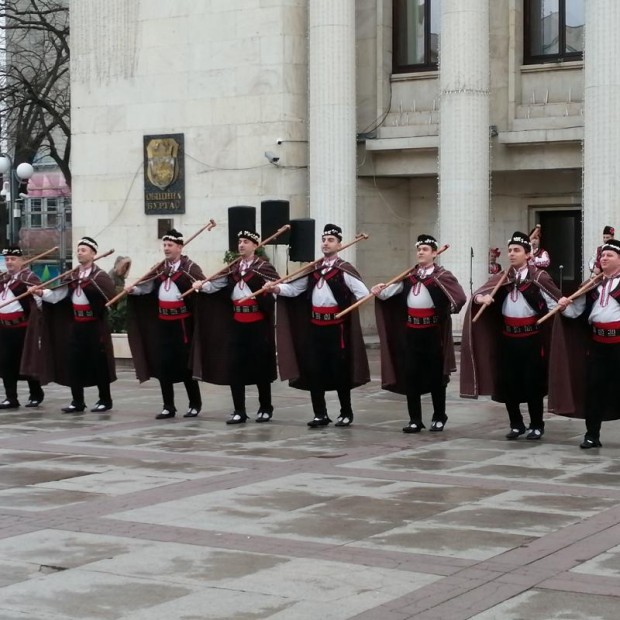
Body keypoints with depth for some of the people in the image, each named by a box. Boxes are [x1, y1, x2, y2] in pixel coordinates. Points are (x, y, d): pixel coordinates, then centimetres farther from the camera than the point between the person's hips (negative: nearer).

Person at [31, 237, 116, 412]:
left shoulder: (100, 276, -6)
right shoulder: (72, 276, 11)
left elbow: (105, 295, -25)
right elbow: (57, 294, 0)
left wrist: (85, 283, -34)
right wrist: (41, 292, -16)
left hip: (94, 326, -6)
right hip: (76, 325, 6)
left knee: (99, 363, -1)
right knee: (73, 363, 4)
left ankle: (105, 400, 11)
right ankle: (77, 401, 12)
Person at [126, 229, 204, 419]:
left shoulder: (190, 267, -4)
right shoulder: (160, 268, 12)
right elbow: (147, 285, 6)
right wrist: (133, 288, -11)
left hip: (183, 323, -5)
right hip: (163, 323, 5)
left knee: (185, 364, 0)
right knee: (163, 365, 5)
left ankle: (195, 404, 15)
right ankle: (168, 407, 13)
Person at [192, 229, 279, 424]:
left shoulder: (264, 267, -3)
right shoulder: (231, 269, 11)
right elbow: (214, 285, 6)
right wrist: (201, 285, -13)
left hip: (258, 323, -4)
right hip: (237, 324, 4)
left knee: (261, 366, 5)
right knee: (234, 366, 1)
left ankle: (265, 408, 19)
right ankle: (239, 411, 7)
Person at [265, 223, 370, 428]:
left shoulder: (344, 269, -4)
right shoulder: (313, 269, 11)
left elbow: (362, 292, -12)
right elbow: (294, 289, 10)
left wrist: (369, 296, -31)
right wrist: (275, 288, -5)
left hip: (336, 327, -5)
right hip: (314, 326, 5)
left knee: (339, 370, 2)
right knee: (313, 370, 4)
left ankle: (346, 413, 16)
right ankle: (320, 414, 12)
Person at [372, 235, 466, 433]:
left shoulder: (442, 275, -5)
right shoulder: (408, 275, 9)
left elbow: (459, 298, -16)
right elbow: (389, 291, 0)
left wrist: (445, 311, -18)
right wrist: (379, 290, -17)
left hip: (433, 331, -4)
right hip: (411, 331, 4)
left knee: (436, 374, 5)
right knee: (410, 375, 4)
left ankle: (439, 417, 18)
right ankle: (415, 420, 11)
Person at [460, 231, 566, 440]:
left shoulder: (539, 277, -6)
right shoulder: (501, 278, 5)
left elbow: (555, 303, -11)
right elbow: (478, 294, -4)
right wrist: (481, 298, -26)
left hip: (531, 338, -4)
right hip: (507, 337, 4)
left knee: (532, 382, 1)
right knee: (508, 382, 7)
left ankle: (537, 426, 15)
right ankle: (516, 425, 20)